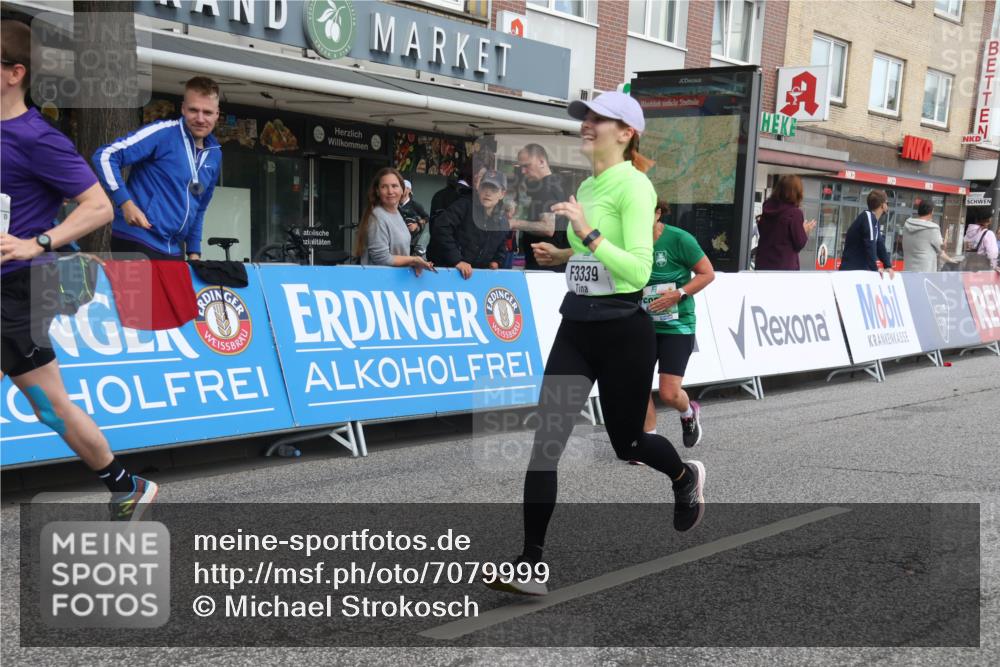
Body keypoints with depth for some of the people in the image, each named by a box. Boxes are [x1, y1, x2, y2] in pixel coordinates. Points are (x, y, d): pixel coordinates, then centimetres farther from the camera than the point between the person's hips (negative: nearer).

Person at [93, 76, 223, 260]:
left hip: (174, 250, 7)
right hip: (137, 242, -7)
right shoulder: (162, 133, -10)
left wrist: (194, 250, 15)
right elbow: (105, 156, -13)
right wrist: (125, 203, -21)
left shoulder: (214, 155, 10)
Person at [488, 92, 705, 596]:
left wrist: (588, 233, -29)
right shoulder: (586, 186, 12)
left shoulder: (634, 185, -13)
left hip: (622, 332, -7)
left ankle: (686, 477, 47)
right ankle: (530, 565, 0)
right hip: (575, 327, 7)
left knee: (626, 441, 12)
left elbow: (639, 270, -23)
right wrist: (563, 256, 11)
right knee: (546, 442, -4)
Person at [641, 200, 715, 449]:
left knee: (669, 393, -6)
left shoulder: (679, 239, -16)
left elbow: (708, 273, -7)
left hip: (676, 325, -4)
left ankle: (689, 412, 30)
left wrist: (678, 294, -20)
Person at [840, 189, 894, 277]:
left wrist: (888, 266, 3)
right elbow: (869, 245, -21)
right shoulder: (868, 216, -13)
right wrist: (875, 268, -21)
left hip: (861, 270, 9)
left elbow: (880, 245, 15)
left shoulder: (874, 221, 16)